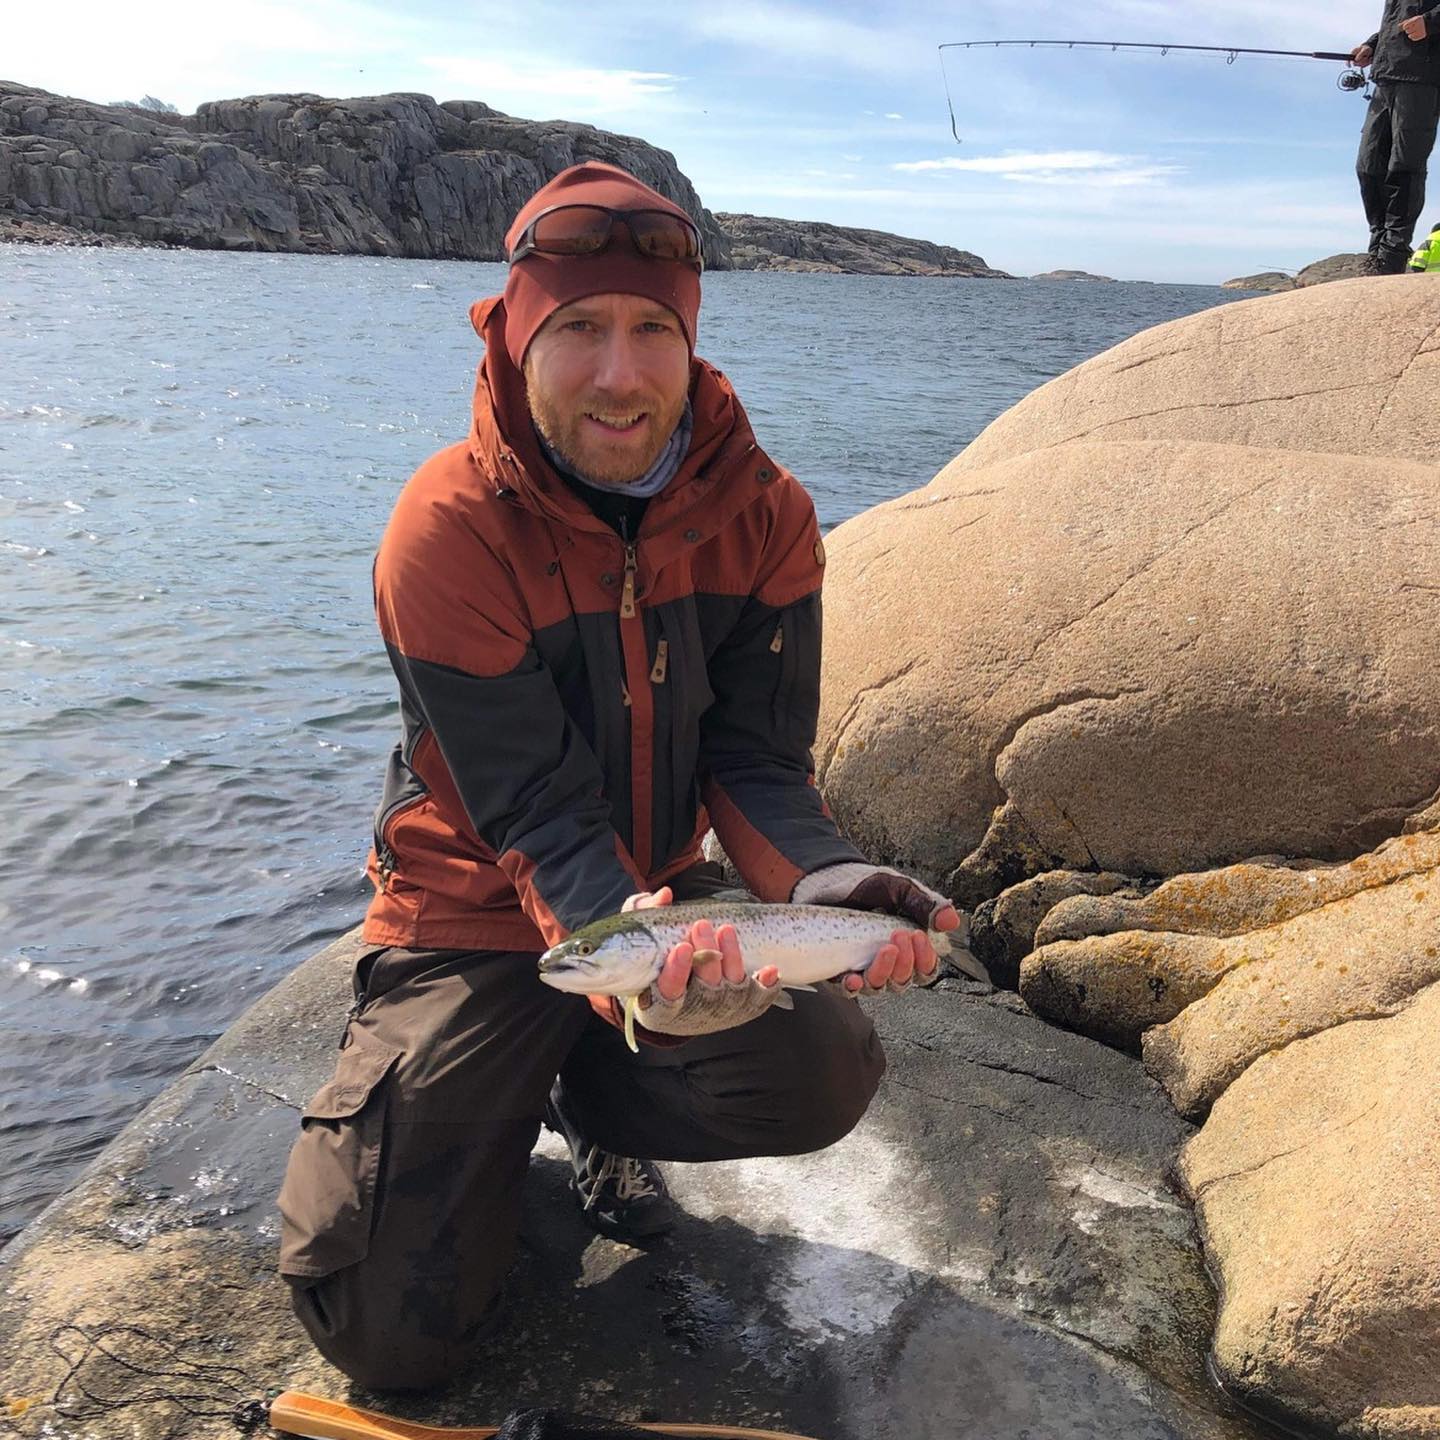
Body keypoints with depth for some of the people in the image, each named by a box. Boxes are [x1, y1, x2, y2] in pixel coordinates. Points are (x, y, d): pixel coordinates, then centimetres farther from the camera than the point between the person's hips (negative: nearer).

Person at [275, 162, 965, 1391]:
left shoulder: (764, 515, -10)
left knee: (827, 1077, -22)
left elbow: (757, 759, -12)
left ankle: (588, 1101, 11)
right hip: (478, 920, -3)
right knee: (399, 1338, -10)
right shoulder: (449, 532, -23)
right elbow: (536, 813, -24)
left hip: (668, 894, 4)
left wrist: (822, 875, -33)